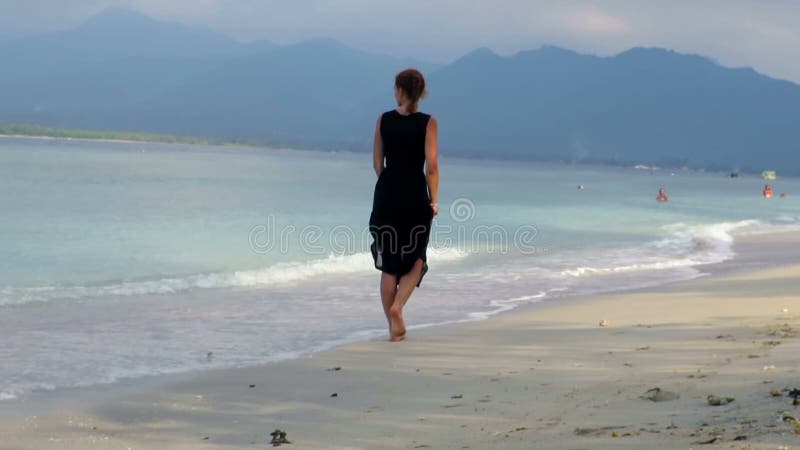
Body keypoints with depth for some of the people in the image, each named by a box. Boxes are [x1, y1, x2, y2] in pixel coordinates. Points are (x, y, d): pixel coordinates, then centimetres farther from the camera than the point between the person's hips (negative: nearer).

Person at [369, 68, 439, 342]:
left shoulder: (384, 120, 1)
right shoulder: (428, 123, -6)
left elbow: (377, 163, 5)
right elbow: (431, 165, -10)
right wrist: (434, 200, -1)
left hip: (386, 195, 2)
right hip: (415, 196, -2)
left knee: (388, 264, 9)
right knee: (415, 260, 14)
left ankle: (395, 328, 9)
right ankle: (397, 306, -9)